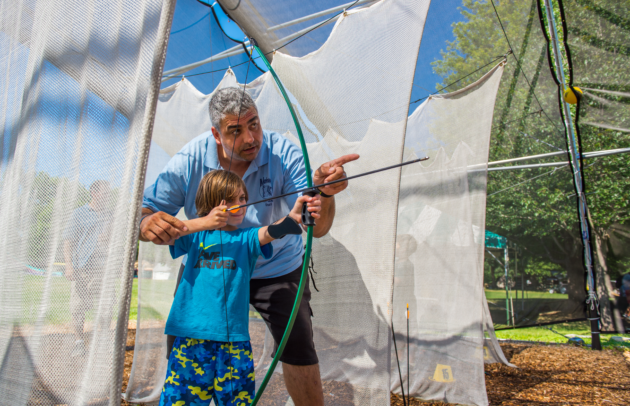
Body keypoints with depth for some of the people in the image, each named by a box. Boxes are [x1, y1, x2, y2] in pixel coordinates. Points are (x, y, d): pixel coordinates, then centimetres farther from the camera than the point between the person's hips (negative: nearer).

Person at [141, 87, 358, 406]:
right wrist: (148, 224, -43)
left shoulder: (283, 155, -24)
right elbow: (144, 213, -17)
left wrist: (324, 192, -53)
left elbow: (317, 227, -30)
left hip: (275, 268, -1)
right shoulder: (190, 160, -21)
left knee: (299, 351, -7)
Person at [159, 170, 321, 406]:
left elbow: (270, 231, -15)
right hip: (192, 336, 0)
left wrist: (293, 217, -37)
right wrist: (201, 223, -14)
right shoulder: (195, 236, 9)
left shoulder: (247, 238, 7)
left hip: (234, 338, 1)